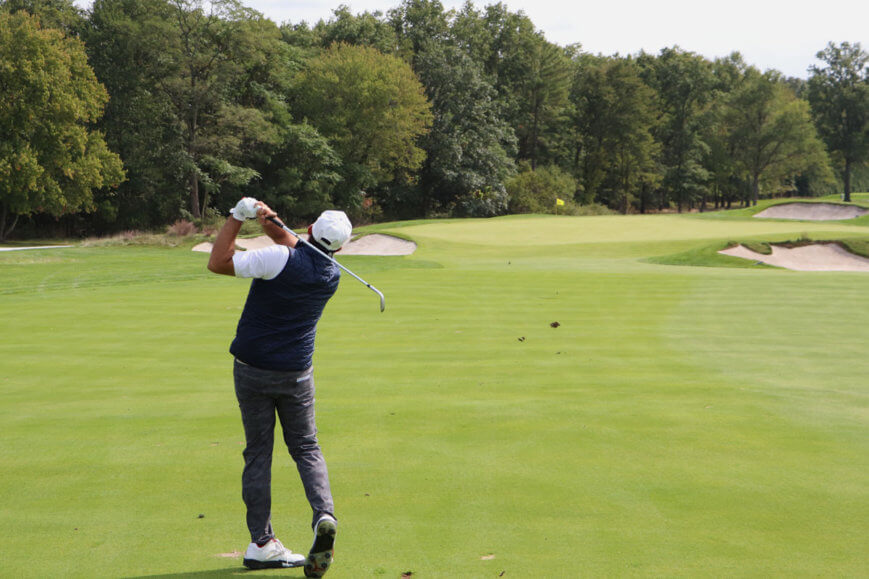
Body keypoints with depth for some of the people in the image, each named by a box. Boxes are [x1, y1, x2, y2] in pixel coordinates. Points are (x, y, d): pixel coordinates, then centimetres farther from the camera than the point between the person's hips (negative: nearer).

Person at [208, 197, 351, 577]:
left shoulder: (281, 260, -17)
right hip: (296, 373, 2)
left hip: (251, 369, -2)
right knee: (306, 448, 14)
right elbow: (300, 250, 14)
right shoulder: (331, 275, 0)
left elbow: (217, 263, -15)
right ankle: (324, 514, -12)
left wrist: (237, 217, -10)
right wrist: (271, 224, -3)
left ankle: (261, 542, 6)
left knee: (258, 452, 7)